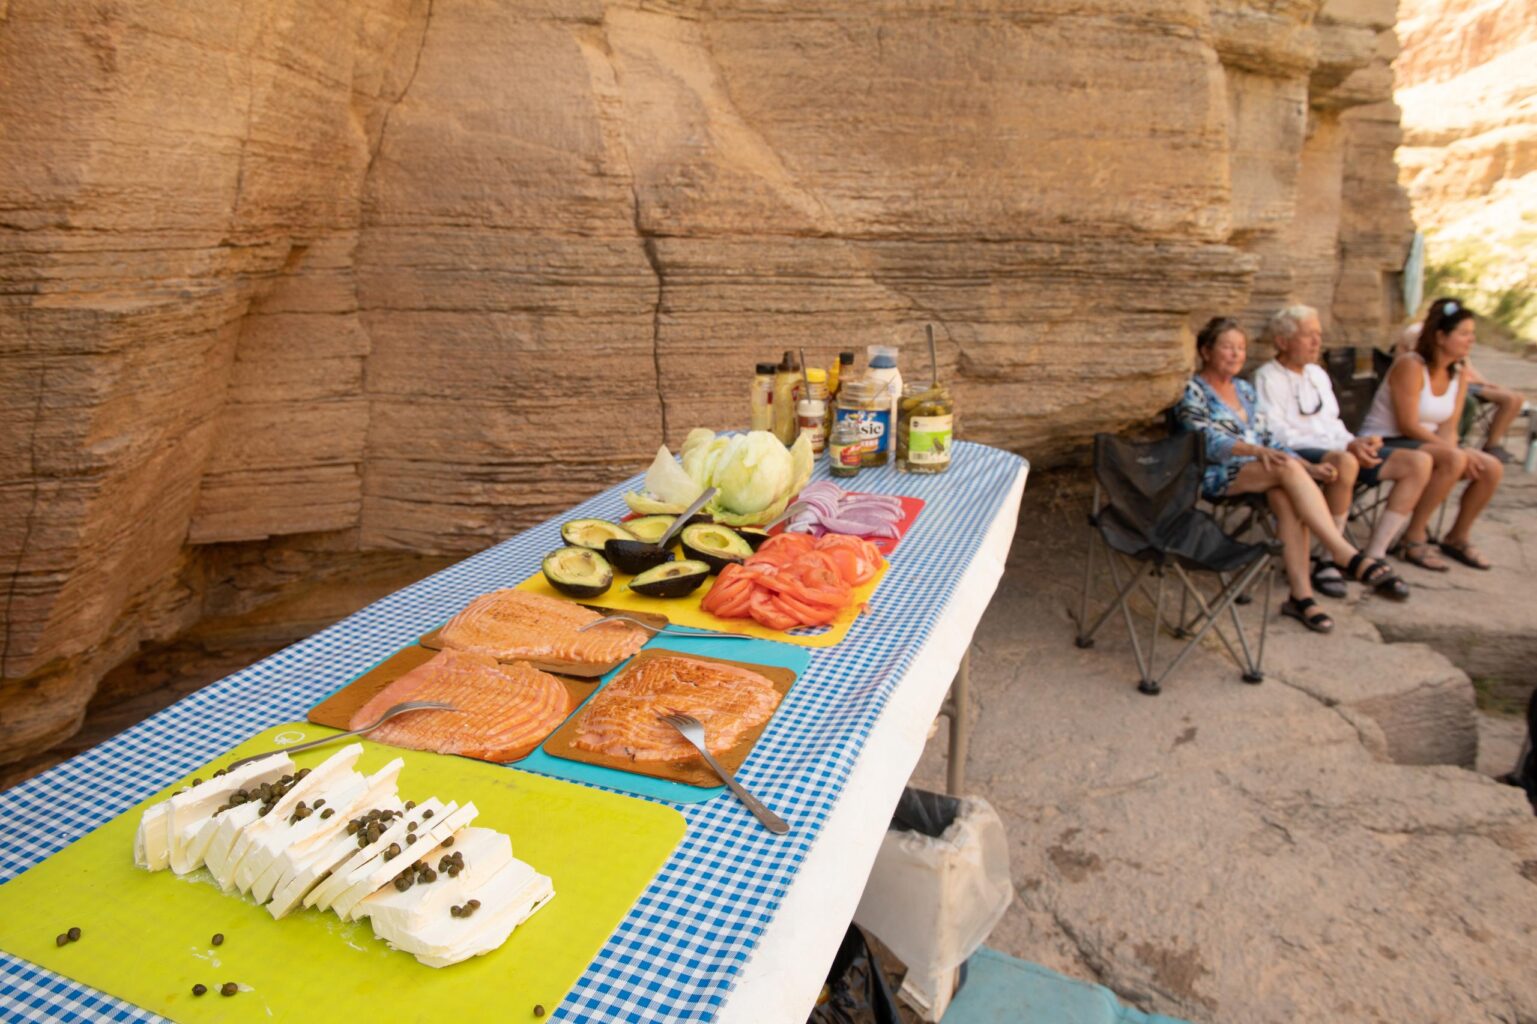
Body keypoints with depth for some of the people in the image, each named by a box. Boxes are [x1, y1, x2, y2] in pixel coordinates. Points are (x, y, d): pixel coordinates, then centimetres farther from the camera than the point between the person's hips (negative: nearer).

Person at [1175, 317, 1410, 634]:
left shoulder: (1243, 389, 21)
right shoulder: (1193, 392, -1)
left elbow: (1265, 439, 19)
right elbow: (1210, 442, -15)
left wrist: (1308, 467, 6)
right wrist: (1256, 450, -31)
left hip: (1259, 470, 6)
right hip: (1217, 477, -6)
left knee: (1286, 498, -30)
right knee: (1287, 467, -32)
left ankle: (1300, 594, -34)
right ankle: (1351, 558, -36)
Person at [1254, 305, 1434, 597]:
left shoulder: (1317, 373, 22)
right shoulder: (1267, 378, -5)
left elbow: (1333, 422, 23)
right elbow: (1279, 436, -17)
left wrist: (1355, 442, -1)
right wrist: (1344, 447, -22)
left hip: (1339, 449, 9)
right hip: (1296, 455, -9)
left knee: (1419, 462, -6)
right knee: (1344, 463, -40)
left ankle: (1374, 555, -6)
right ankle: (1329, 561, -26)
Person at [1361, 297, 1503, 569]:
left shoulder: (1459, 375, 8)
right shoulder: (1411, 366, -16)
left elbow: (1449, 427, 4)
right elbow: (1407, 426, -20)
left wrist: (1449, 449, -17)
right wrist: (1450, 451, -21)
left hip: (1425, 445, 8)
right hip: (1384, 445, -8)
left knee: (1492, 468, -10)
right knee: (1453, 460, -32)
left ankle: (1457, 537, 10)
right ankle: (1413, 539, -20)